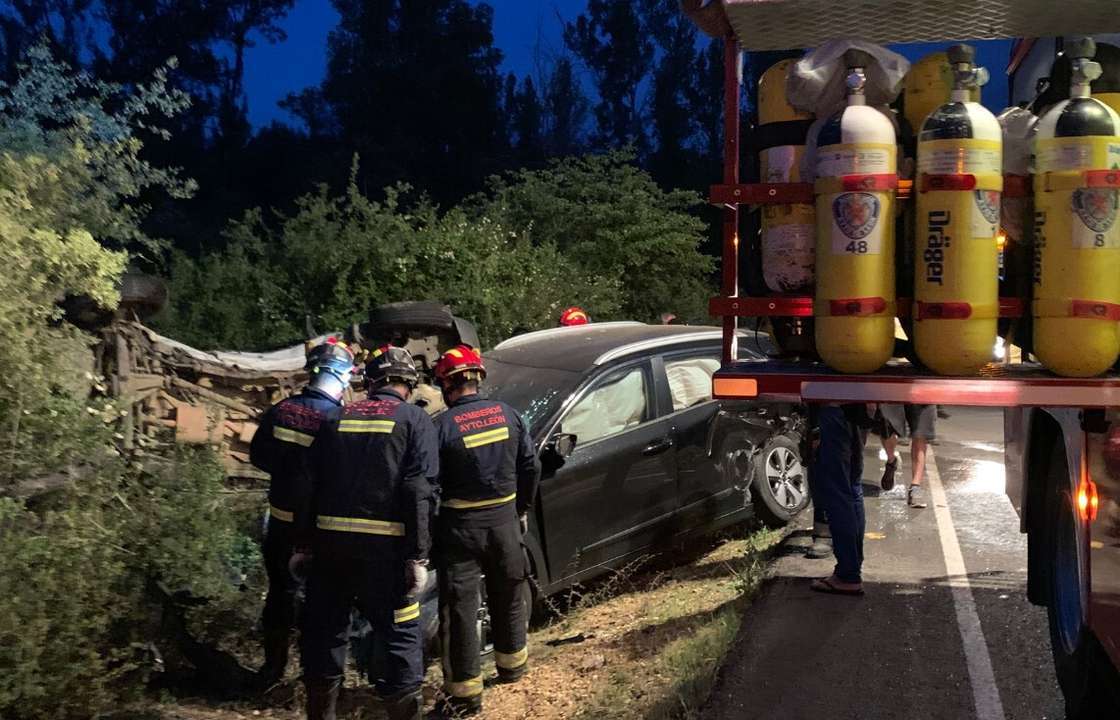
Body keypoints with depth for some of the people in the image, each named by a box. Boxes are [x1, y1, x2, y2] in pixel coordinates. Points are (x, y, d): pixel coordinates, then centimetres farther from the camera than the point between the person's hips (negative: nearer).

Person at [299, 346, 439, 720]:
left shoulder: (339, 418, 12)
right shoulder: (414, 420, -1)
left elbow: (310, 482, 12)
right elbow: (420, 491, -11)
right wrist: (418, 556, -11)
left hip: (330, 542, 5)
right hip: (383, 548, -4)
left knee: (324, 628, 16)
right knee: (399, 633, 5)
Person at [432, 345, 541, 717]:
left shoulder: (443, 426, -15)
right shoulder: (507, 414, -1)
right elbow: (531, 467, 5)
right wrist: (523, 509, 18)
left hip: (461, 525, -5)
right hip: (505, 519, 5)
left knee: (460, 608, 4)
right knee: (509, 597, 22)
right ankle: (511, 665, 41)